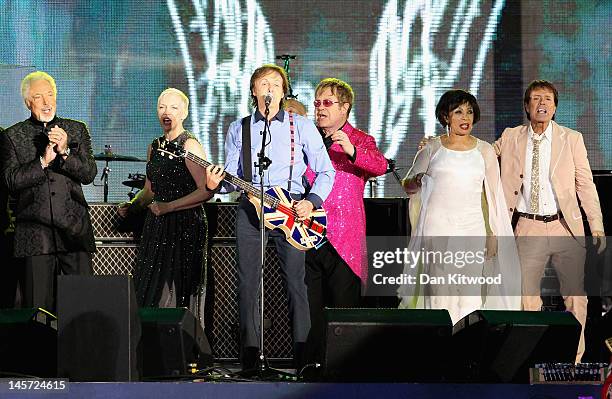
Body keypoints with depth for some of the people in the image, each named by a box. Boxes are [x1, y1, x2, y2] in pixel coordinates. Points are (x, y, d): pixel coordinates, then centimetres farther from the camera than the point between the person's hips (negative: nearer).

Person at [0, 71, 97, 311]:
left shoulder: (76, 130, 11)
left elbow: (89, 174, 2)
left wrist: (65, 152, -14)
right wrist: (43, 161, -13)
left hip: (74, 229, 1)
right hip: (36, 233, -1)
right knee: (39, 306, -1)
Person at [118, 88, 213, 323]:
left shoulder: (190, 145, -9)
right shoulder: (154, 147, 14)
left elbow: (206, 191, -15)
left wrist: (168, 207, -17)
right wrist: (131, 206, 6)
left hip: (185, 225, -7)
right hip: (156, 225, 7)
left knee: (176, 291, -7)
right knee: (147, 292, 5)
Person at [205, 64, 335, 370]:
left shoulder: (302, 126, 7)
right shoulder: (238, 129, 14)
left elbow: (325, 171, 6)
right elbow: (232, 179, 14)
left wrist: (312, 201, -9)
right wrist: (216, 184, -8)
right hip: (250, 209, 2)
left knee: (296, 283, -6)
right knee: (247, 285, 0)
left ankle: (303, 359, -2)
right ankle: (249, 359, 7)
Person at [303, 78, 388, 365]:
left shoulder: (360, 140, 5)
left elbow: (380, 166, -15)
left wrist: (352, 151, -32)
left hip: (343, 240, -4)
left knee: (344, 306, -3)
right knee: (310, 307, 4)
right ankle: (312, 364, 11)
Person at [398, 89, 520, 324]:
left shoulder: (485, 151, 10)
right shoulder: (431, 149, 7)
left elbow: (493, 195, 12)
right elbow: (408, 185, 14)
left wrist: (493, 234, 6)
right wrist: (415, 182, -9)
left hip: (472, 230, 1)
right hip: (437, 230, -1)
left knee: (470, 295, -5)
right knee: (440, 291, -7)